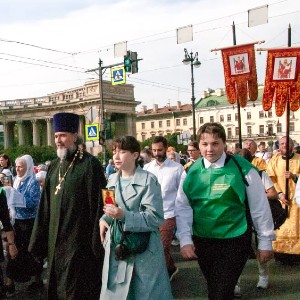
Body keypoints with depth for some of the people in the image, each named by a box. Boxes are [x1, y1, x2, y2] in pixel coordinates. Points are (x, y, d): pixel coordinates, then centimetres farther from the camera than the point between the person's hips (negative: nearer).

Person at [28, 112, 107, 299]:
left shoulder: (89, 164, -12)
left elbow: (97, 203, -14)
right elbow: (46, 205, 11)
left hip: (79, 238, -7)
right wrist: (40, 239, 10)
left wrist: (96, 240, -15)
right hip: (56, 239, 7)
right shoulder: (54, 166, 9)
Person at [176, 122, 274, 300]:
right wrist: (185, 239, -8)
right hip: (202, 241, 4)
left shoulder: (243, 169, -12)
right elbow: (183, 207, 0)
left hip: (234, 241, -4)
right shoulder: (192, 171, -3)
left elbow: (259, 207, -4)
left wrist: (265, 241, 1)